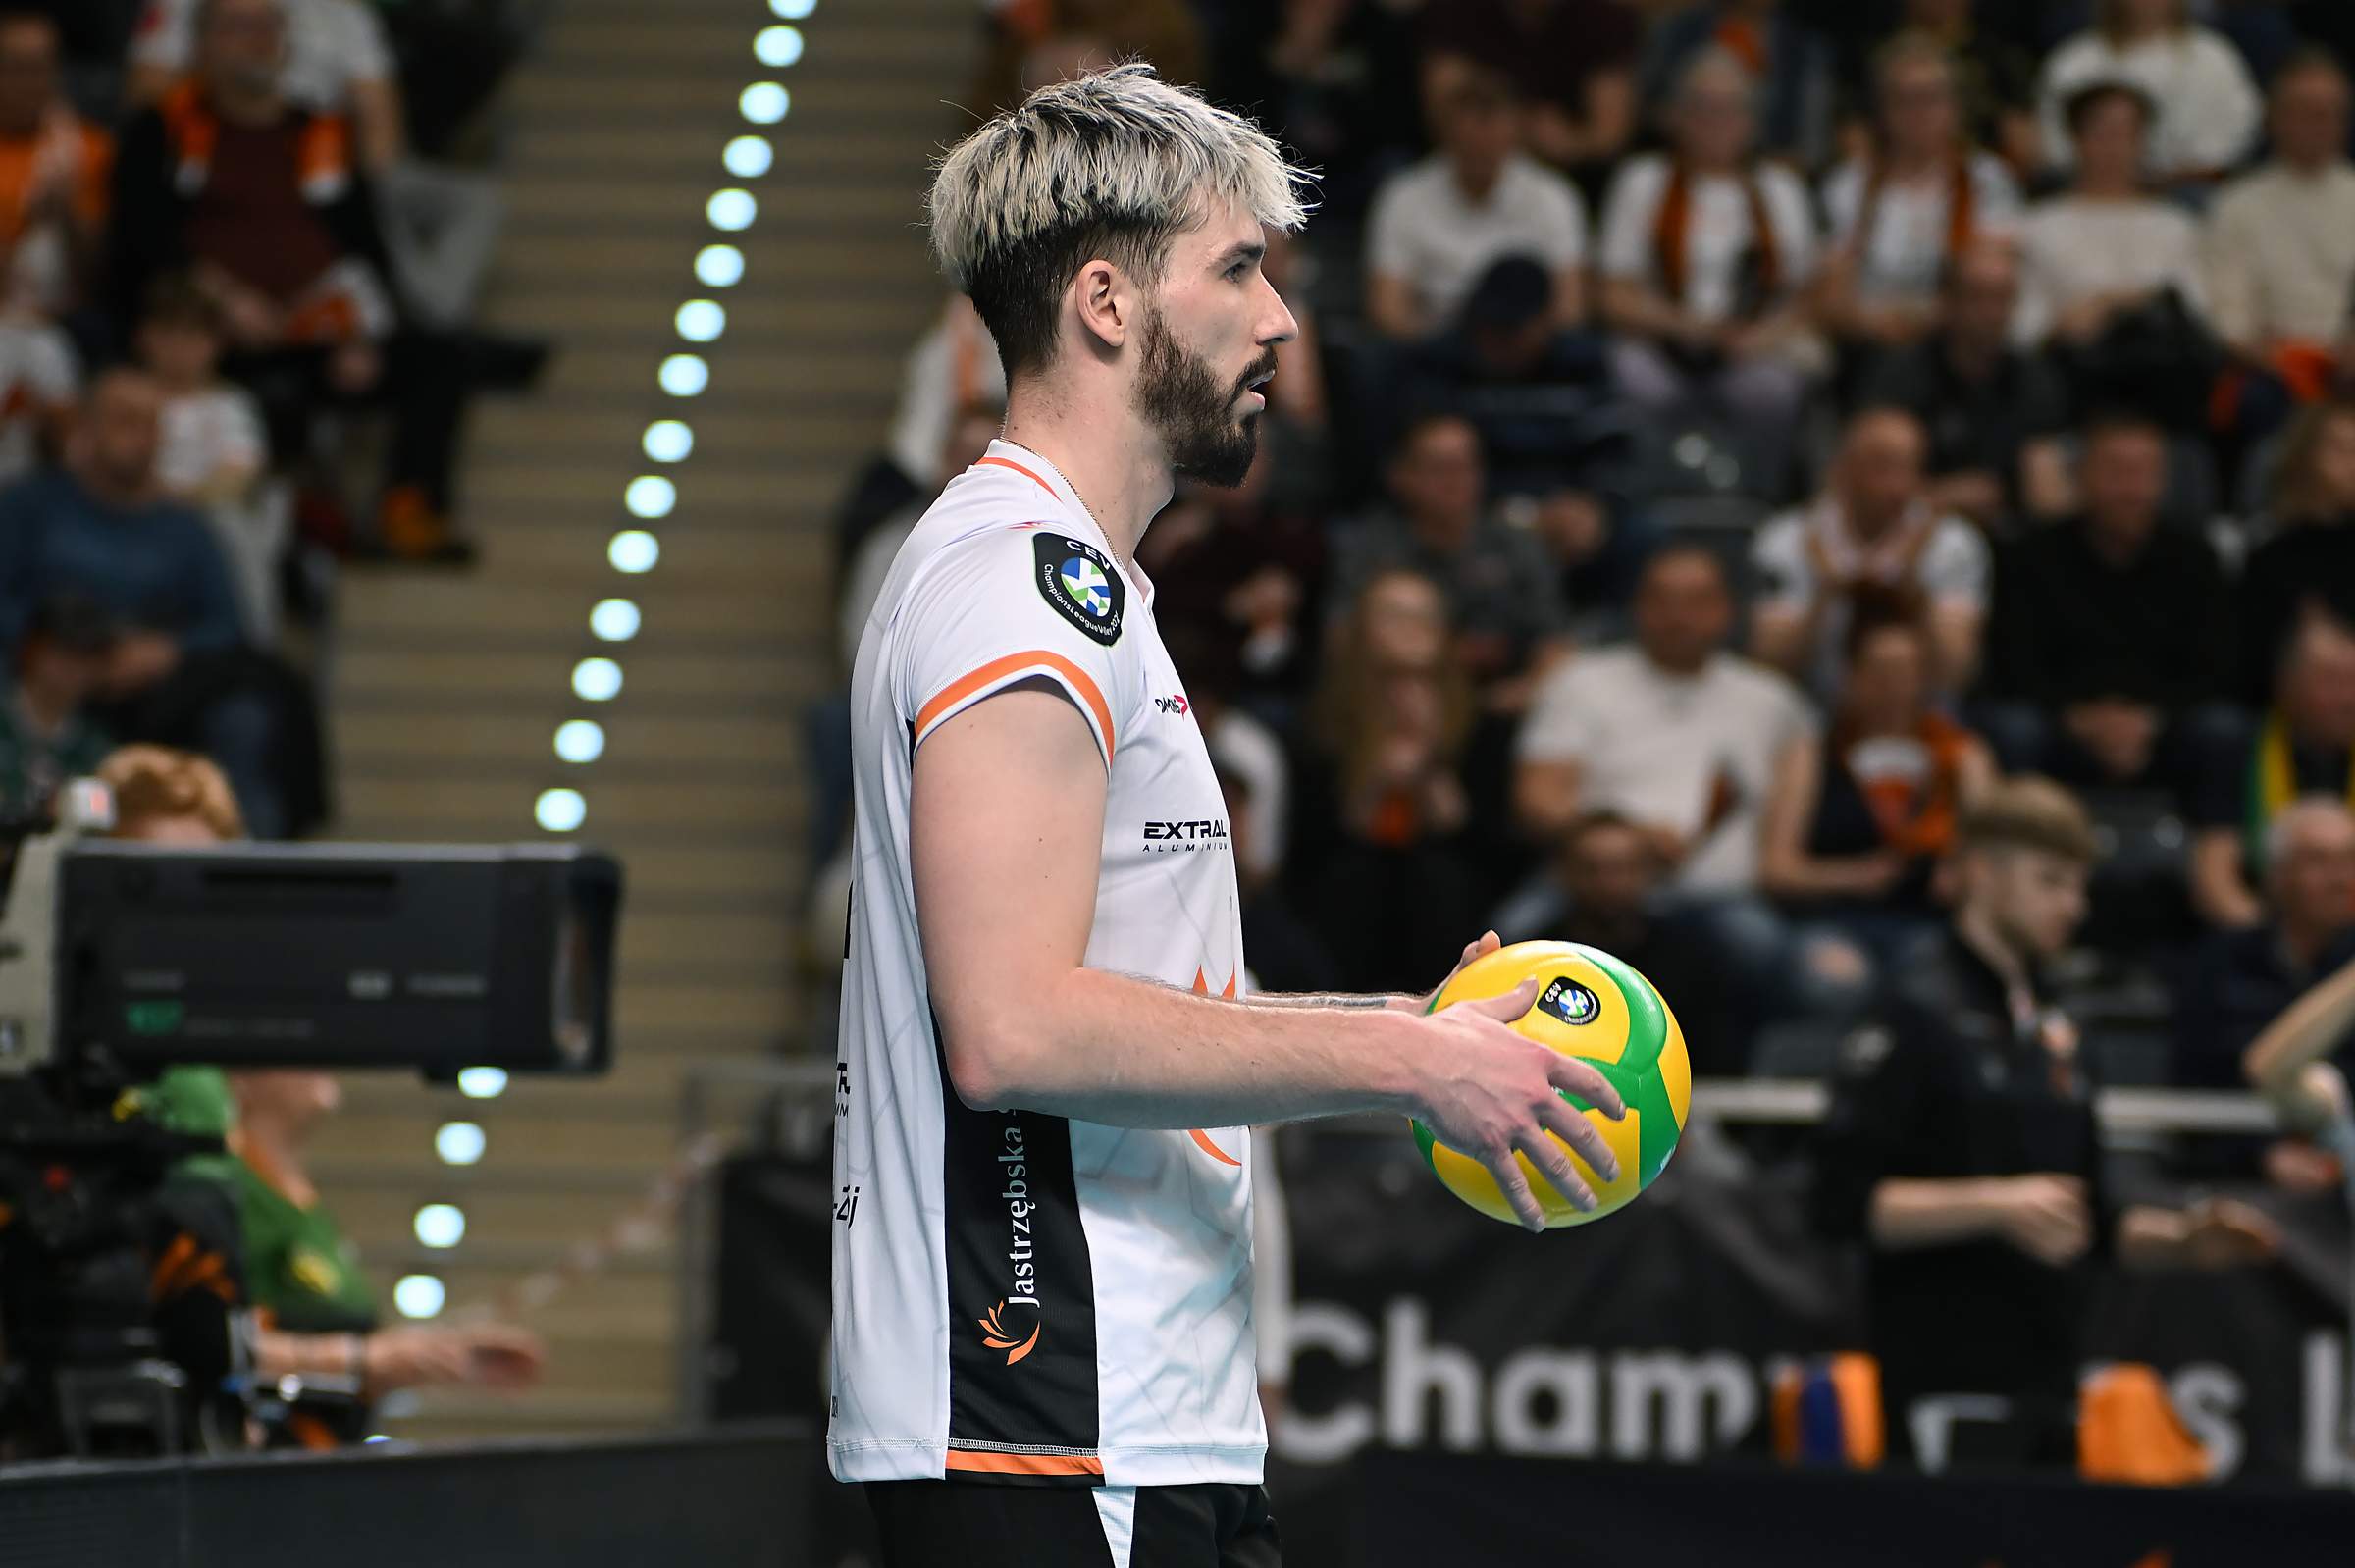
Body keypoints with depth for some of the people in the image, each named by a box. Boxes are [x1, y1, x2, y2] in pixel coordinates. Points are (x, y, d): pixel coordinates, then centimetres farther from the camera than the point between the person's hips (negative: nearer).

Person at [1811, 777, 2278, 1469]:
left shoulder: (2053, 1026, 18)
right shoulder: (1919, 1012, -6)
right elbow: (1843, 1200, -14)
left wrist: (2183, 1240, 8)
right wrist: (1996, 1205, -22)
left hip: (2047, 1382, 8)